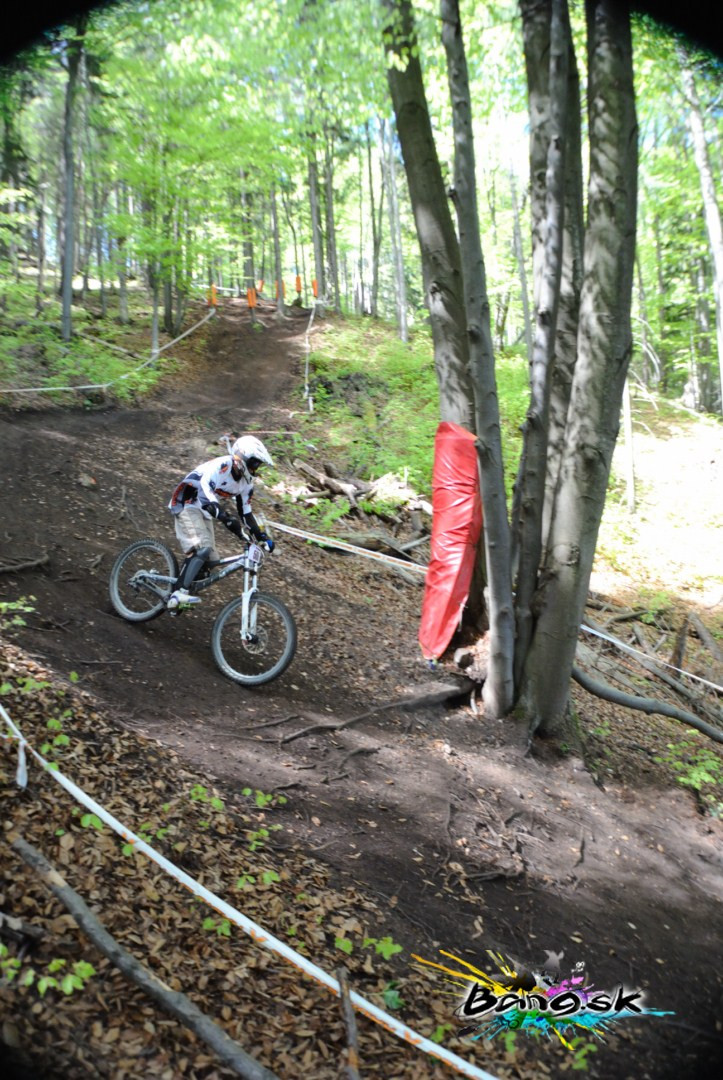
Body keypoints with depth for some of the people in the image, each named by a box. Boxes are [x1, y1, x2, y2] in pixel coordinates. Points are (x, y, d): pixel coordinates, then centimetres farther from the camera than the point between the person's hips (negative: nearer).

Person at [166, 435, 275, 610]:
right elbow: (204, 489, -37)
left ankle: (177, 597, 14)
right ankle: (179, 594, -33)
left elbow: (245, 512, 10)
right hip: (187, 506, -9)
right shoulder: (222, 465, -24)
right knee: (202, 550, -29)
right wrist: (224, 516, -49)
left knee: (210, 560, 4)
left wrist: (261, 536, 1)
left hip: (205, 515, 9)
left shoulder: (246, 483, 3)